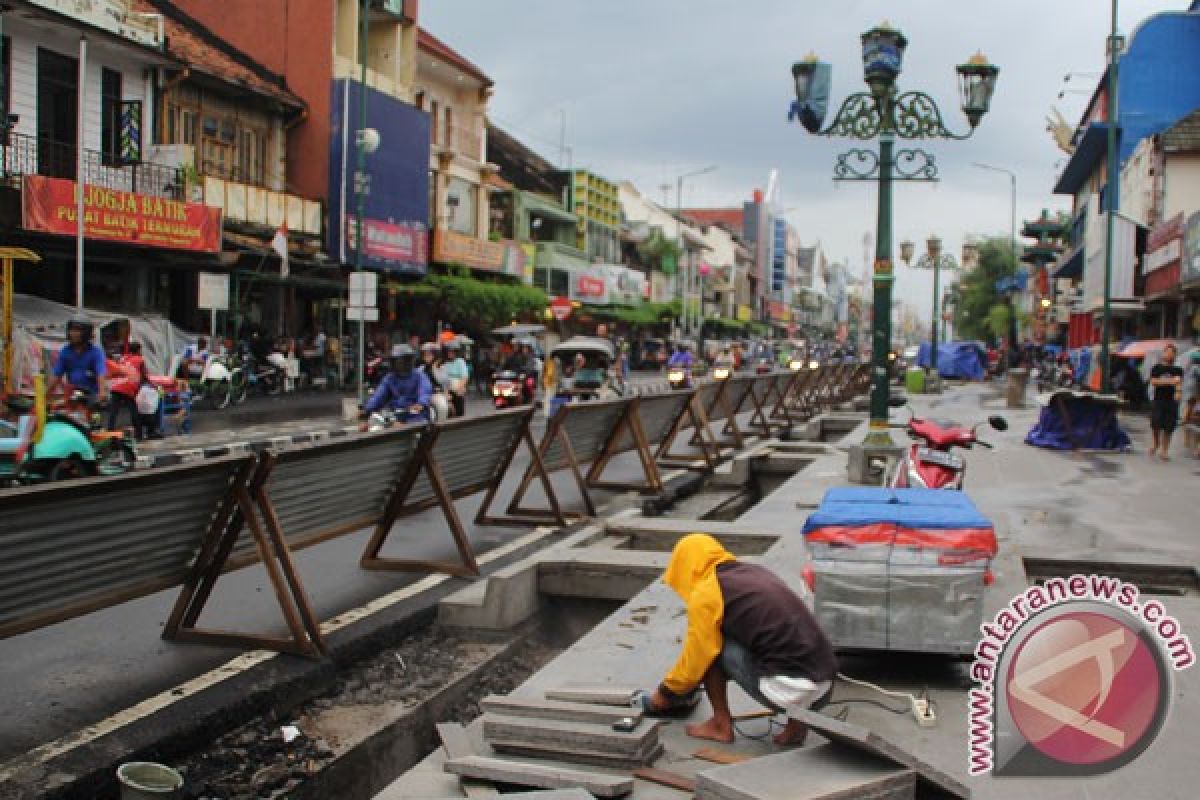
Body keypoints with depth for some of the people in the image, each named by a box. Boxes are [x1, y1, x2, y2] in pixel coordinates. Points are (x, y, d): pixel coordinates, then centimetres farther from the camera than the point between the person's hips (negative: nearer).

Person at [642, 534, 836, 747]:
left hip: (789, 689, -7)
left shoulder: (706, 591, -2)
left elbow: (695, 658, 2)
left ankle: (721, 724, 13)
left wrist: (663, 694, 22)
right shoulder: (756, 572, 21)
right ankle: (797, 717, 15)